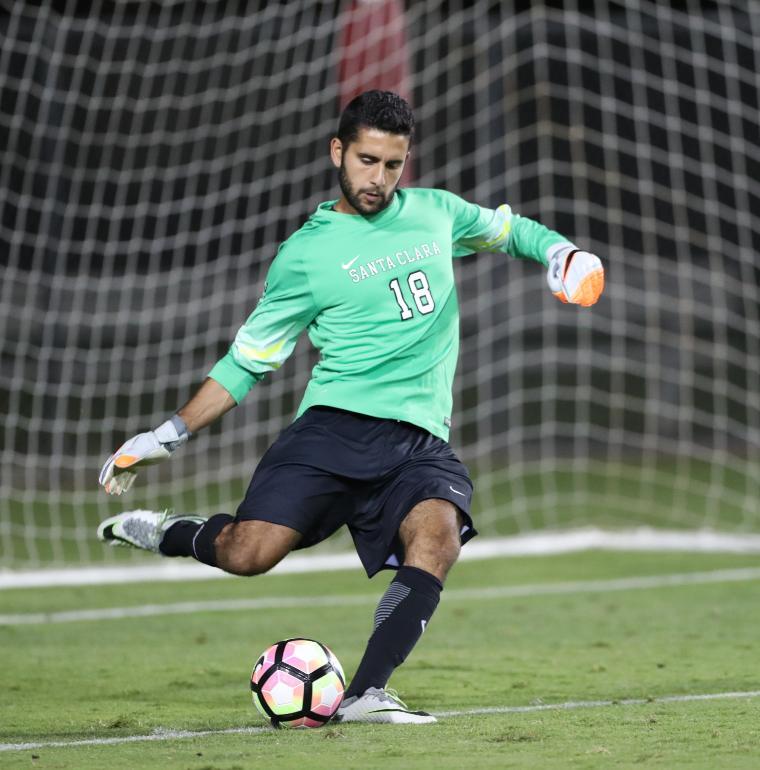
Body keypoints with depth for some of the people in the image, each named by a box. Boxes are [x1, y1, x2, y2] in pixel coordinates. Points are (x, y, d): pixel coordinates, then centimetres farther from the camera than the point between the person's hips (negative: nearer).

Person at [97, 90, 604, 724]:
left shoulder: (436, 212, 15)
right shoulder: (305, 254, 5)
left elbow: (504, 227, 36)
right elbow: (249, 358, 12)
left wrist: (558, 251, 14)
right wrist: (169, 435, 7)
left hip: (420, 441, 2)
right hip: (334, 428, -2)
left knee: (437, 533, -30)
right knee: (247, 554, -21)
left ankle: (366, 695, -29)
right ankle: (166, 533, 12)